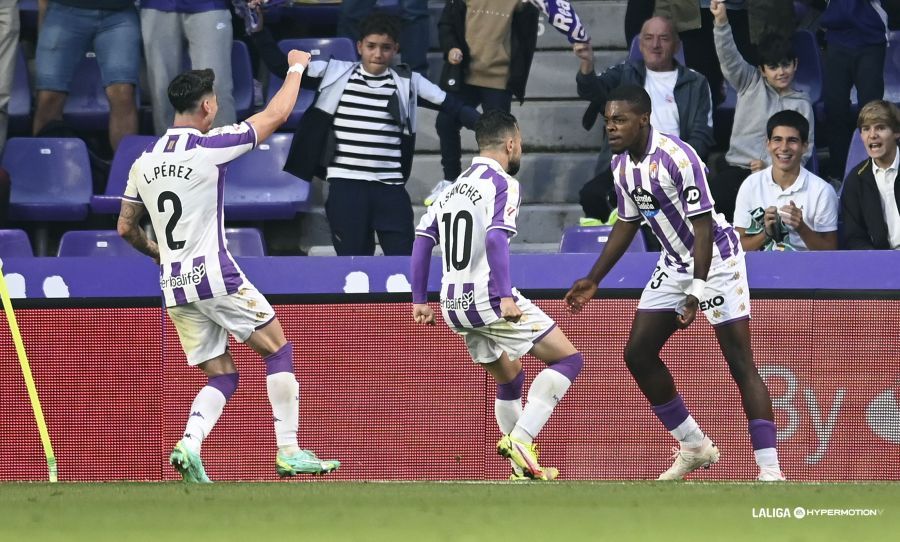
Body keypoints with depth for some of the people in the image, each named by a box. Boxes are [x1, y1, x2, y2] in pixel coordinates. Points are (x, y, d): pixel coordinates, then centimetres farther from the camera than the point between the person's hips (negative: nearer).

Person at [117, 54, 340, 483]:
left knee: (221, 376, 11)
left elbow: (126, 228, 15)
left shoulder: (145, 161, 8)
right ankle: (288, 450, 2)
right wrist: (297, 68, 16)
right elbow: (276, 114, 0)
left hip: (174, 287, 6)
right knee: (279, 352, 7)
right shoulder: (210, 147, -9)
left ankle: (190, 444, -13)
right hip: (216, 277, -6)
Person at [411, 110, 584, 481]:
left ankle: (523, 466, 23)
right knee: (568, 360, -3)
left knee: (509, 379, 24)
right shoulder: (503, 184, -7)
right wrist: (505, 296, -27)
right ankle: (520, 439, -18)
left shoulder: (453, 188, 16)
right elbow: (495, 238, -22)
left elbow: (422, 238, 13)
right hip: (488, 298, -8)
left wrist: (420, 301, 15)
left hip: (455, 306, 8)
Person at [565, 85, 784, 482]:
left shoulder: (677, 157, -25)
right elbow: (627, 223, 15)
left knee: (740, 363, -12)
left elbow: (703, 227, -25)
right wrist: (593, 280, 16)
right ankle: (695, 447, 17)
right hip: (674, 263, 9)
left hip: (714, 258, -9)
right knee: (638, 353, 4)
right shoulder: (622, 165, 1)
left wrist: (696, 292, -31)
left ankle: (770, 469, -14)